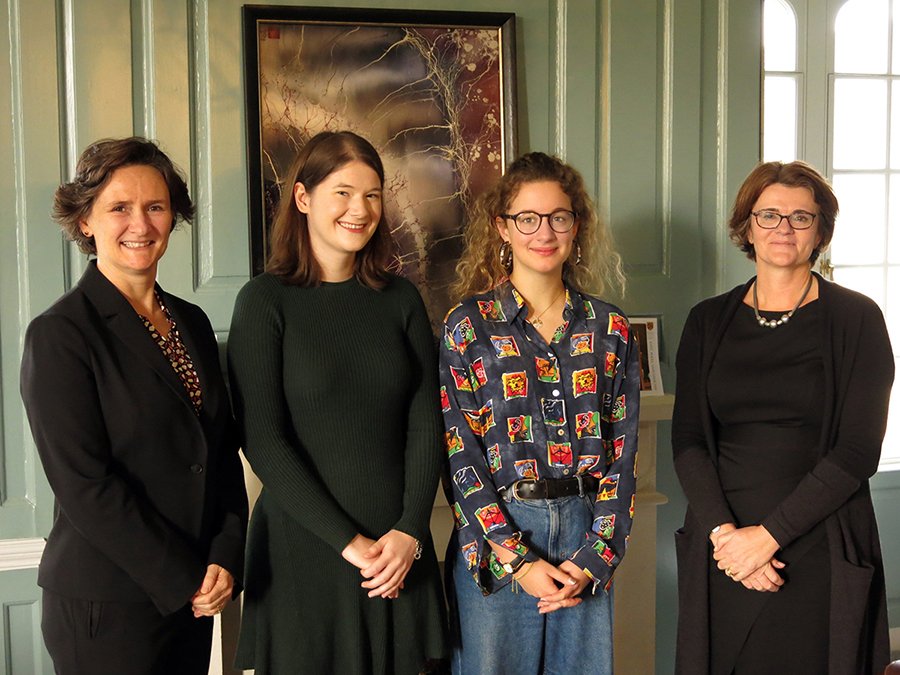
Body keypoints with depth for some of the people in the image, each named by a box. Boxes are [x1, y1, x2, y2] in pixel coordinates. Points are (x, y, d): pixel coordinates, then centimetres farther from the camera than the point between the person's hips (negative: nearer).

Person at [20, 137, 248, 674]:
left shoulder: (192, 322, 8)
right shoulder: (59, 335, -11)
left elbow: (224, 449, 8)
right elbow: (82, 484, -16)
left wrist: (226, 559, -4)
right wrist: (180, 579, -13)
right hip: (106, 607, -5)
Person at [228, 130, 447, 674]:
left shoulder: (401, 299, 6)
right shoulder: (266, 301, -5)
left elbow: (426, 424, 3)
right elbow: (262, 440, -11)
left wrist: (409, 531, -9)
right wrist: (347, 541, -14)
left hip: (399, 549, 3)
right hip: (304, 545, -3)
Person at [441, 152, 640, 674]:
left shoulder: (610, 328, 5)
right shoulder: (468, 327, -2)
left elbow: (622, 451, 4)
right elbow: (460, 454, -6)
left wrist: (594, 556, -5)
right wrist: (517, 560, -12)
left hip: (585, 539, 2)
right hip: (494, 539, -2)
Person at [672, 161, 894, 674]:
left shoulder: (856, 319, -2)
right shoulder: (709, 321, 7)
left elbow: (858, 450, -8)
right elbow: (688, 440, 3)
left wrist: (770, 534, -14)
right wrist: (722, 530, -12)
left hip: (820, 552, -2)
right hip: (722, 551, 3)